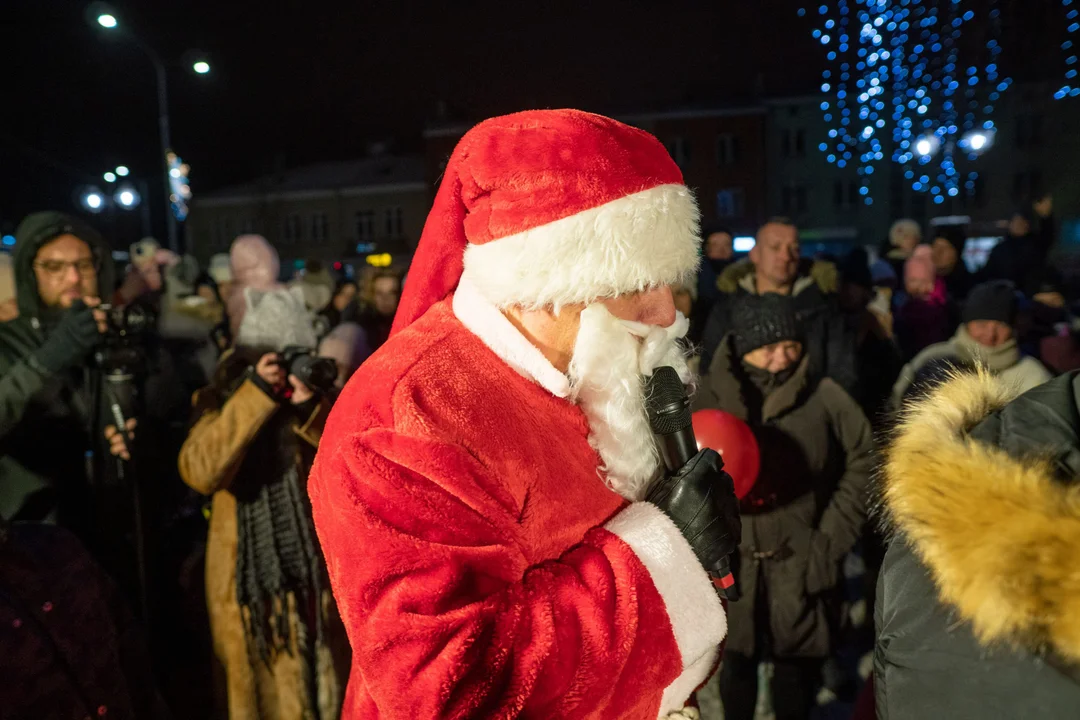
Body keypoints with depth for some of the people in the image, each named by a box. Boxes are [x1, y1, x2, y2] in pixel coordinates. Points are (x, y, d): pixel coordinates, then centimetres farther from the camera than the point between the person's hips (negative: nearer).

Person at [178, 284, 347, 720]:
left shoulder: (319, 399, 4)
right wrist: (257, 395, -24)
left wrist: (311, 409, -20)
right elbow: (200, 473, -20)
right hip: (248, 580, -1)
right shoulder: (221, 401, -2)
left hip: (314, 574, 2)